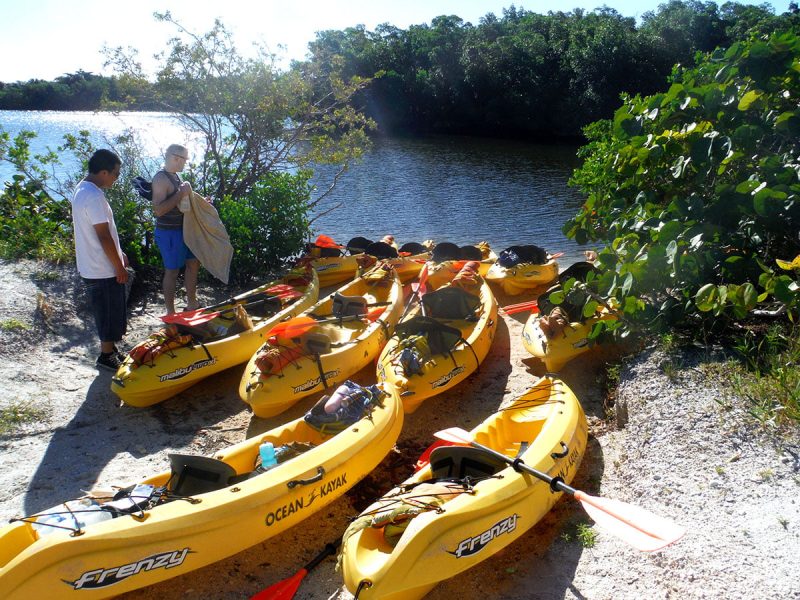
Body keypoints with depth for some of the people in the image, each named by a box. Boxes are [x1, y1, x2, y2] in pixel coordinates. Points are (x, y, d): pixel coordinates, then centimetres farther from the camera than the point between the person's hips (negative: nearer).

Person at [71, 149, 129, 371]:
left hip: (91, 268, 10)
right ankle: (107, 356, 17)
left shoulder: (82, 189, 10)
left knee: (107, 312, 20)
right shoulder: (94, 197, -24)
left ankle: (110, 350, 33)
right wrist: (120, 268, -16)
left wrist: (119, 254, 20)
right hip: (104, 270, -10)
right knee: (110, 313, 4)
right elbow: (104, 237, -23)